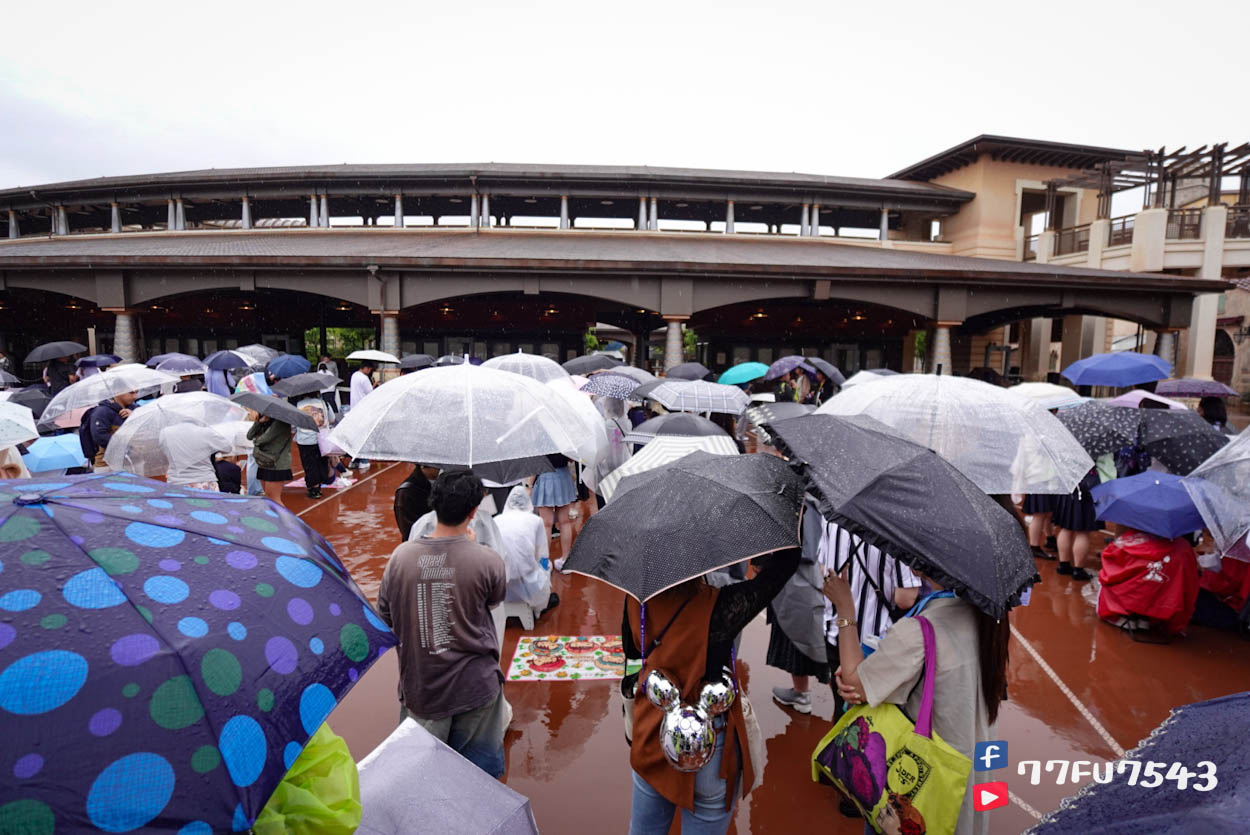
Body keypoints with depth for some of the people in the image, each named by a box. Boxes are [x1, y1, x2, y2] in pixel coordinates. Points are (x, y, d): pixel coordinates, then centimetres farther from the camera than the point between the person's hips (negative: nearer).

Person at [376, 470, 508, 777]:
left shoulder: (402, 555, -12)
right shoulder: (487, 561, -19)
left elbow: (385, 616, 0)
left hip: (420, 686, 2)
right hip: (475, 686, -2)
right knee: (480, 771, 15)